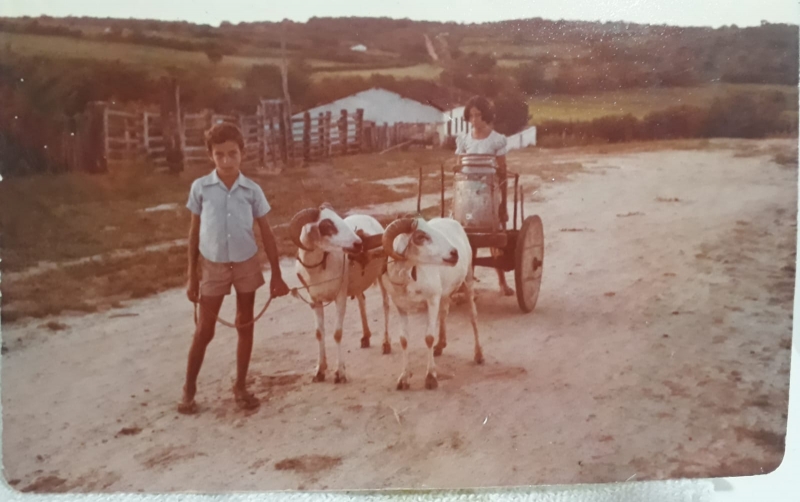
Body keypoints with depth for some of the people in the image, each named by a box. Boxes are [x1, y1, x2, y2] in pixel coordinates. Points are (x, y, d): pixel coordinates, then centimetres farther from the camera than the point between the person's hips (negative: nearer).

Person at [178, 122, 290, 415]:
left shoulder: (252, 190, -7)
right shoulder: (200, 187, -9)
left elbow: (266, 234, 0)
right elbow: (194, 232, -1)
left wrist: (277, 276, 1)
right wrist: (192, 277, 0)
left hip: (246, 265, 1)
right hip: (213, 266, -1)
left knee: (245, 326, 10)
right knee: (204, 330, 5)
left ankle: (240, 387, 25)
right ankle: (188, 390, 20)